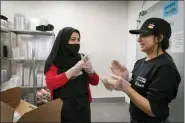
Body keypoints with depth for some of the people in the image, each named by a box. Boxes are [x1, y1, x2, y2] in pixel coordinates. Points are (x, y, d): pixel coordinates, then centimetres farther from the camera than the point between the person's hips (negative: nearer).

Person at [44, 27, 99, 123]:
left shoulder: (81, 58, 0)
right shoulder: (54, 61, -7)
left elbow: (95, 82, 4)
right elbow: (50, 84, -21)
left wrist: (90, 71, -17)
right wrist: (73, 70, -27)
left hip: (82, 107, 3)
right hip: (63, 109, -2)